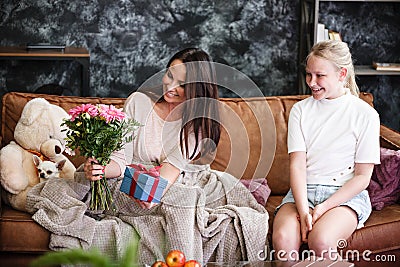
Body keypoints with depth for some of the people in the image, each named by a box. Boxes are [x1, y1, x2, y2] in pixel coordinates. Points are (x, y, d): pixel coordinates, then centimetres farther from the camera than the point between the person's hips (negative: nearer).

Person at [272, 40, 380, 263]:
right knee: (283, 239, -29)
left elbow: (362, 176, -1)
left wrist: (325, 207, -14)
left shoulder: (365, 114, 1)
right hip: (302, 191, 3)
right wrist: (303, 211, -17)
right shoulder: (300, 110, 10)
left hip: (346, 194, -2)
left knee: (321, 241, -33)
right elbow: (297, 164, -1)